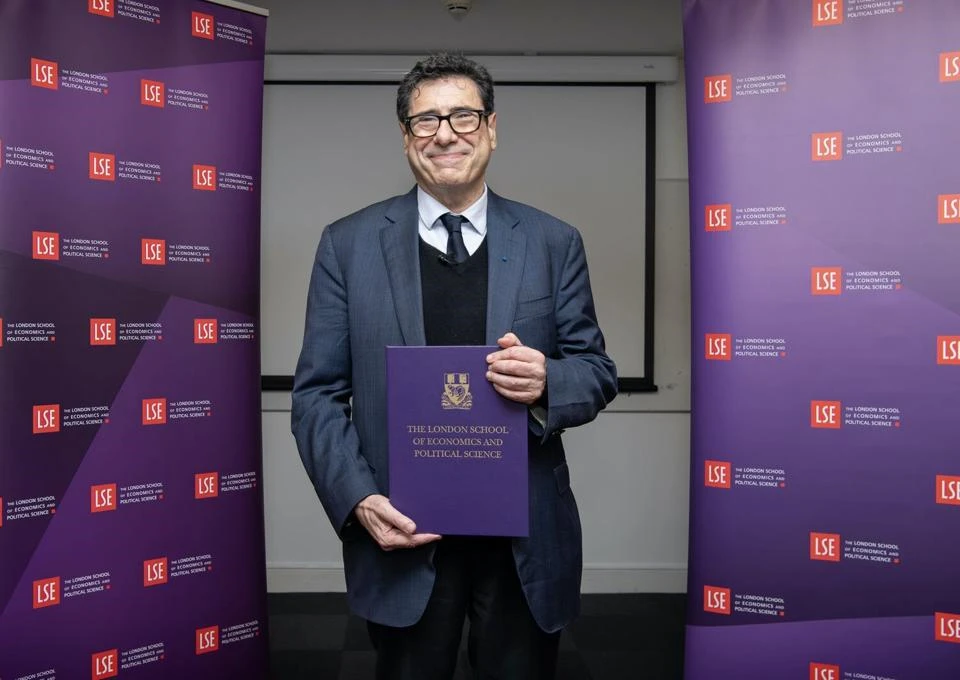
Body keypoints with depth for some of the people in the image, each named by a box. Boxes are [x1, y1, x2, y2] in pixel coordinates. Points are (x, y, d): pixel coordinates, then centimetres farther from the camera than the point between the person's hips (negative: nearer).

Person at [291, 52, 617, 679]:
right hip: (403, 535, 0)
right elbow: (318, 392, 0)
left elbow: (598, 370, 4)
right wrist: (359, 499, -13)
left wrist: (547, 382, -19)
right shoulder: (348, 245, 0)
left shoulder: (553, 243, 2)